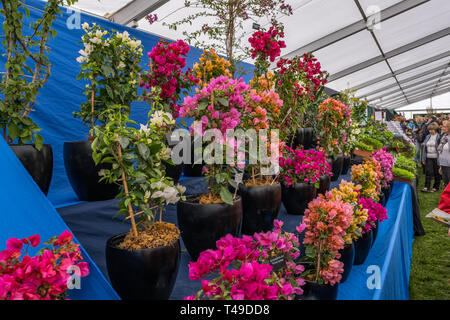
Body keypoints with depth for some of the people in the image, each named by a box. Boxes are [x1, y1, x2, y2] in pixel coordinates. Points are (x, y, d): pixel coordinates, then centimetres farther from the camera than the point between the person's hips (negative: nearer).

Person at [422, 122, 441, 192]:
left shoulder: (439, 137, -7)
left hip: (436, 157, -4)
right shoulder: (428, 137, 9)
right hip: (428, 157, 4)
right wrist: (423, 159, 8)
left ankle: (435, 187, 19)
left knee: (437, 173, 8)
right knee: (428, 172, -2)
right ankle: (427, 187, -3)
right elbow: (424, 147, 12)